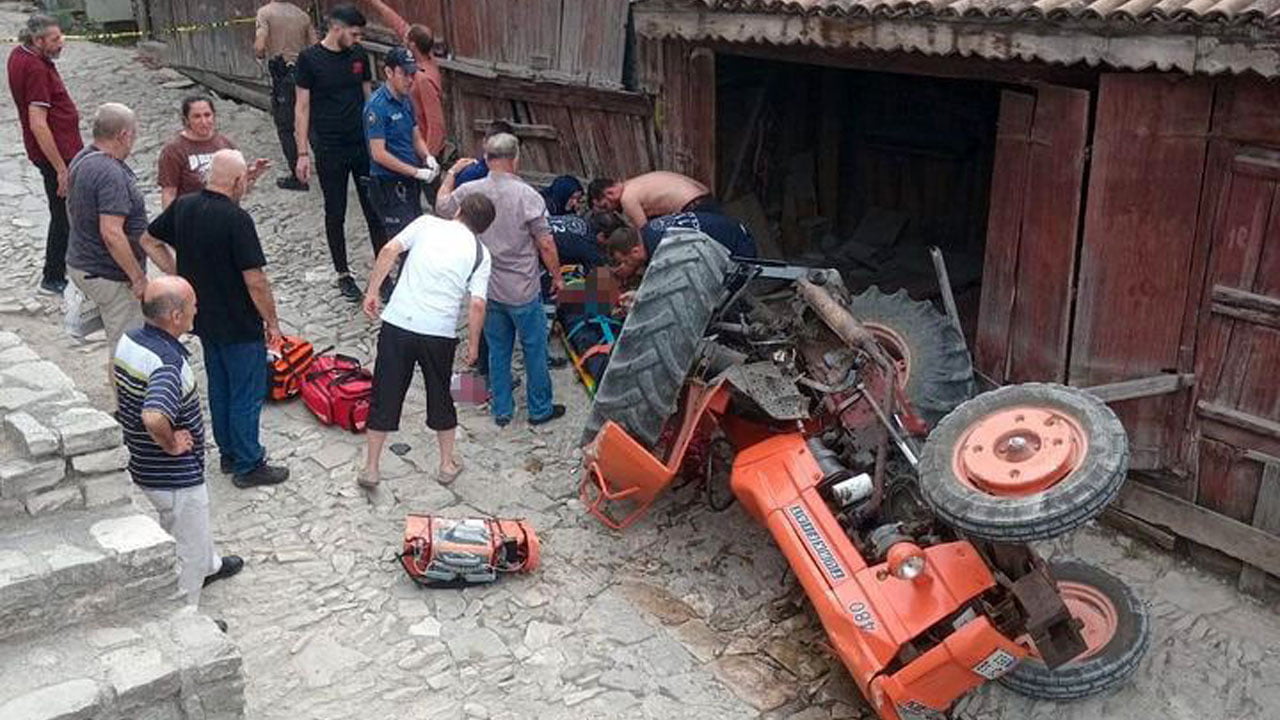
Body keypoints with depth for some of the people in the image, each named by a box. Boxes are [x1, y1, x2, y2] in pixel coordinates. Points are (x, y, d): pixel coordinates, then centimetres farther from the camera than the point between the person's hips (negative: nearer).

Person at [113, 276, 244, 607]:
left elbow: (123, 394, 13)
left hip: (141, 464, 9)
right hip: (174, 476, -9)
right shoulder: (168, 363, -33)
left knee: (193, 524, 34)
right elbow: (154, 418, -47)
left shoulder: (128, 340, -5)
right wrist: (172, 444, -28)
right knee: (187, 549, 12)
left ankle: (210, 564, 59)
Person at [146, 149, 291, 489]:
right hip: (239, 324, -8)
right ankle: (248, 466, 12)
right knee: (246, 394, 4)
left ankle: (229, 453, 32)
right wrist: (272, 321, -12)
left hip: (204, 318, 8)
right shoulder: (236, 219, -24)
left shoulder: (183, 206, -1)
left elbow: (150, 238, 15)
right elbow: (255, 280, -23)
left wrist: (176, 274, 19)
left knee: (219, 387, 20)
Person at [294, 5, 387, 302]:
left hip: (364, 144, 3)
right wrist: (302, 153, -9)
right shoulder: (309, 59, -8)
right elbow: (302, 108, -6)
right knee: (335, 214, 8)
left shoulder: (359, 55, 4)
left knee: (374, 210, 4)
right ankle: (343, 274, 20)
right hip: (330, 150, -3)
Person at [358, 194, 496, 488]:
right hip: (440, 332, 0)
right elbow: (477, 304, -3)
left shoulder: (427, 223, 9)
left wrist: (372, 291, 3)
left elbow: (390, 250, -4)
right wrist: (473, 345, 8)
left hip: (398, 322, 0)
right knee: (440, 396, 21)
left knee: (385, 396, 12)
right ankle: (447, 464, 32)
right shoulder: (480, 254, 6)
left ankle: (370, 469, 20)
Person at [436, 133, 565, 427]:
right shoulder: (527, 196, -18)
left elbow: (441, 207, 14)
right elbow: (545, 244, -13)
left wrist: (451, 173, 28)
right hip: (522, 291, -4)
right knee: (534, 350, 12)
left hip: (488, 289, 4)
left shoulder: (469, 191, -7)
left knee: (497, 351, 17)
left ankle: (501, 411, 26)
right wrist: (557, 276, 2)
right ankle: (540, 409, 24)